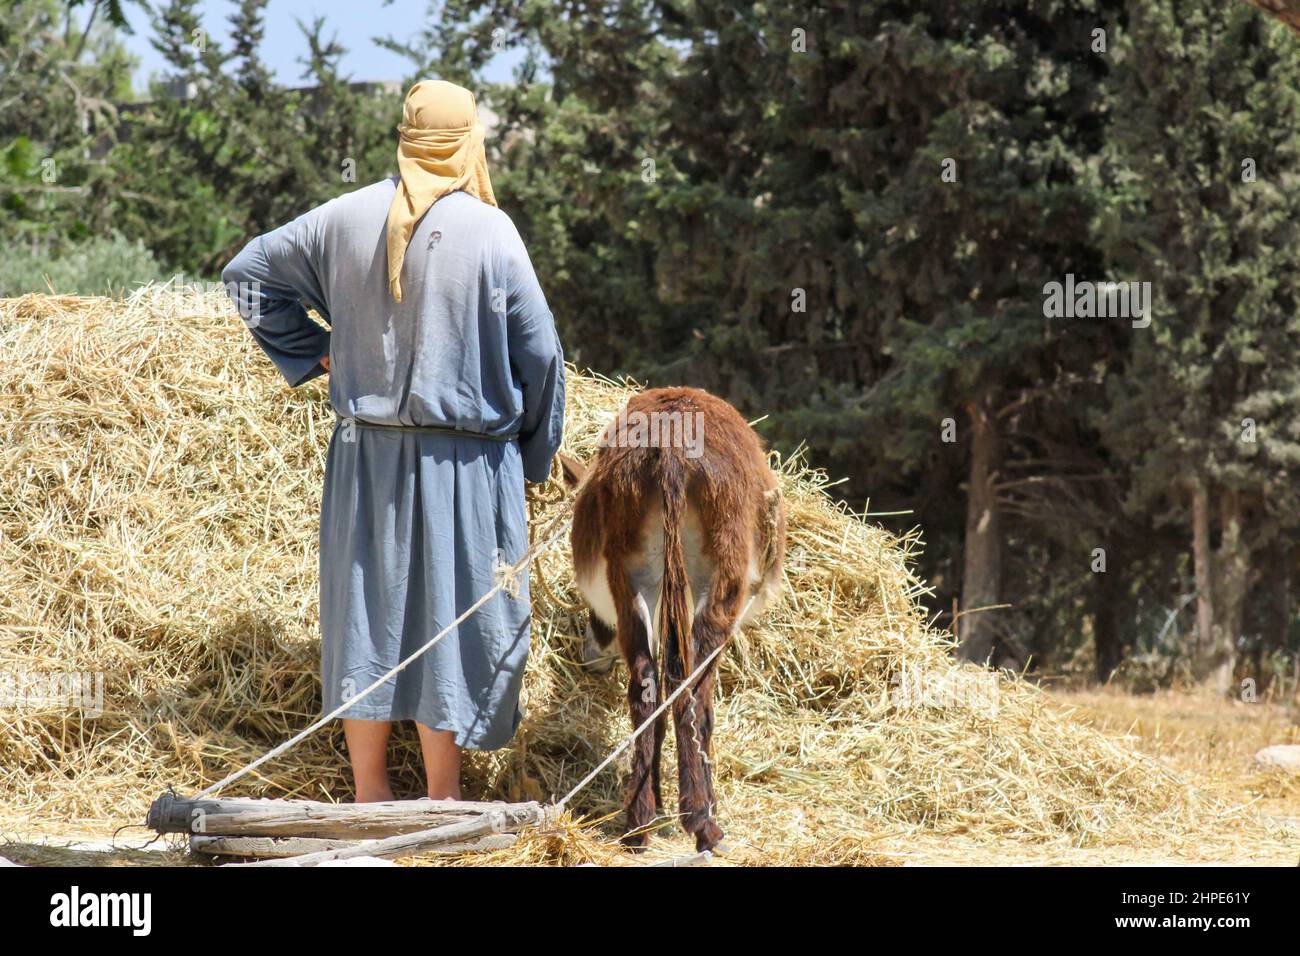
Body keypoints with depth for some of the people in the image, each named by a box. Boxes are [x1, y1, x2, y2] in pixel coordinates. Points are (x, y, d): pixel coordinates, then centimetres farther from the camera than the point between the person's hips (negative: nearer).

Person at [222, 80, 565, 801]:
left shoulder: (348, 218, 1)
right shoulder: (489, 231, -9)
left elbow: (248, 271, 11)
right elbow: (537, 348, -5)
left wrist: (311, 353, 13)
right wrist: (534, 456, 7)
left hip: (365, 452, 3)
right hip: (462, 462, -3)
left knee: (368, 609, 9)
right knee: (450, 609, 3)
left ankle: (369, 800, 14)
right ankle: (442, 805, 6)